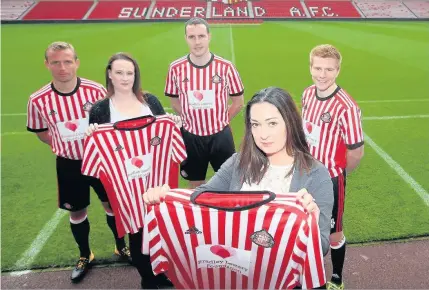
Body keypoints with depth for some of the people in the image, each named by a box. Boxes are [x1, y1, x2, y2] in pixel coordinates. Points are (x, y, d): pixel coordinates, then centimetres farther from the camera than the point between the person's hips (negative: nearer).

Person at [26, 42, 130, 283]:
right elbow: (42, 132, 5)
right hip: (69, 164, 1)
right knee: (77, 211, 15)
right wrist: (64, 146, -2)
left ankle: (122, 247, 39)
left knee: (112, 204, 14)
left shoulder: (96, 90, -17)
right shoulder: (38, 100, -14)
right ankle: (85, 256, 41)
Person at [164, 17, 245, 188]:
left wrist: (220, 121, 3)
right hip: (190, 136, 1)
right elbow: (174, 102, 7)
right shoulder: (176, 68, -7)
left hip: (220, 135, 0)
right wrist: (191, 120, 3)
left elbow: (238, 101, 2)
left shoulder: (225, 67, -10)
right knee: (195, 186, 18)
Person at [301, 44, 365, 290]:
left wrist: (333, 174, -1)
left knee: (333, 233, 14)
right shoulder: (308, 94, -3)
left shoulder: (346, 107, -25)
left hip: (330, 180, -6)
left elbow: (357, 152, -17)